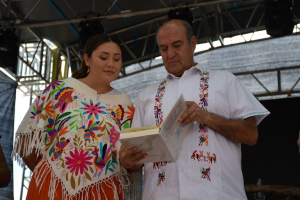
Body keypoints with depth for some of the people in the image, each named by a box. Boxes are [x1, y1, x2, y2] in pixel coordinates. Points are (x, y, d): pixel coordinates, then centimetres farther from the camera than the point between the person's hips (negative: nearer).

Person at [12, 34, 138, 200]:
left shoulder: (124, 105, 6)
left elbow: (127, 154, 5)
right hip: (53, 187, -1)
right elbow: (26, 142, 2)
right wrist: (46, 174, 6)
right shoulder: (60, 90, 0)